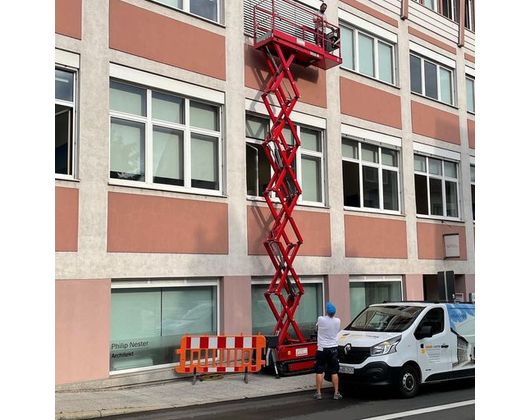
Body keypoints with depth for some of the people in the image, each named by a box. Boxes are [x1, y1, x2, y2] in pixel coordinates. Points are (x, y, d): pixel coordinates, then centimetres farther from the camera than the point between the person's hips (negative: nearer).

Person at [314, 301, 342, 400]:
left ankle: (318, 393, 4)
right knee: (334, 372, 7)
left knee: (319, 371, 4)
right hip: (333, 348, 2)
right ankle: (336, 393, 6)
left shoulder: (320, 319, -11)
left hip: (322, 348, -2)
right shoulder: (337, 321, -3)